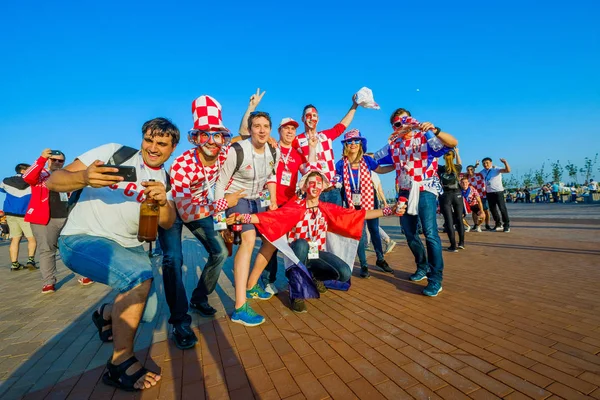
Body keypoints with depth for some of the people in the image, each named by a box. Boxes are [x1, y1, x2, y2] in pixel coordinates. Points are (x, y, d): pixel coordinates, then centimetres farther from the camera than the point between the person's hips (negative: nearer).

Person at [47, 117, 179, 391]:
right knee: (140, 274, -32)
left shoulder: (164, 179, 4)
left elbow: (167, 224, -7)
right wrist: (83, 177, -34)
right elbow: (53, 181, -12)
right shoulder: (115, 153, -8)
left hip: (127, 246, 6)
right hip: (81, 239, -5)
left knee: (147, 310, 2)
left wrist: (163, 202, -28)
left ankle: (106, 314, 37)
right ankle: (120, 362, -13)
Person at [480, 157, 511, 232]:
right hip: (489, 192, 6)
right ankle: (498, 224, 24)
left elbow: (508, 170, -21)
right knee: (492, 209, 10)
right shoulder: (482, 172, 9)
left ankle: (506, 225, 5)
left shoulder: (496, 169, -7)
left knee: (502, 208, -4)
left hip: (498, 191, -6)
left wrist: (505, 163, -34)